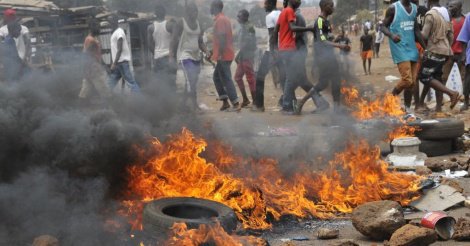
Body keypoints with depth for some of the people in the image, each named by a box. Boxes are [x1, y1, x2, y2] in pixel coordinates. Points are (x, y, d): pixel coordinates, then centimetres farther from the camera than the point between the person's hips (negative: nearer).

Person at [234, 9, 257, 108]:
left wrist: (238, 55, -17)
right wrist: (239, 55, 16)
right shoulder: (243, 27, 14)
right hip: (243, 56, 10)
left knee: (250, 79, -6)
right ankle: (245, 99, 18)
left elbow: (247, 43, -19)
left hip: (247, 56, -10)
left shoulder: (249, 27, -14)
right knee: (238, 77, 12)